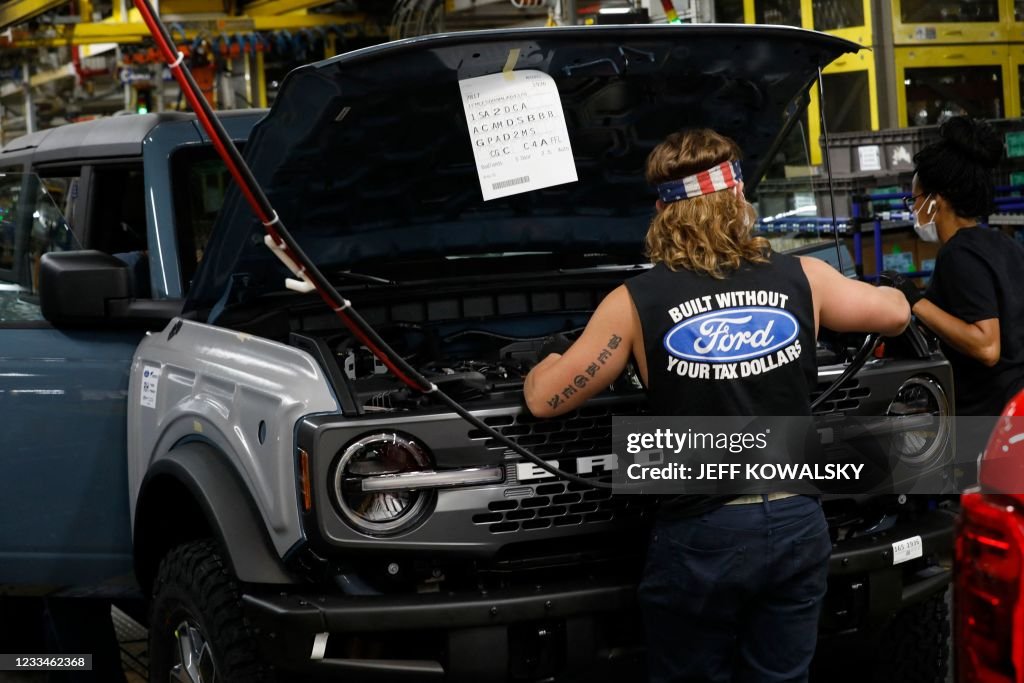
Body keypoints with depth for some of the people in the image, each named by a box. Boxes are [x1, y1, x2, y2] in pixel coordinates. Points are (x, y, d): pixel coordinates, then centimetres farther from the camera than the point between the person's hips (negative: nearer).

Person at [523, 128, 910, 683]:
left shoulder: (636, 303, -7)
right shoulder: (803, 279, 0)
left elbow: (544, 401, -1)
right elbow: (896, 312, 18)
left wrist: (550, 362, 22)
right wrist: (860, 298, 41)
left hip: (701, 535, -3)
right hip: (796, 526, 3)